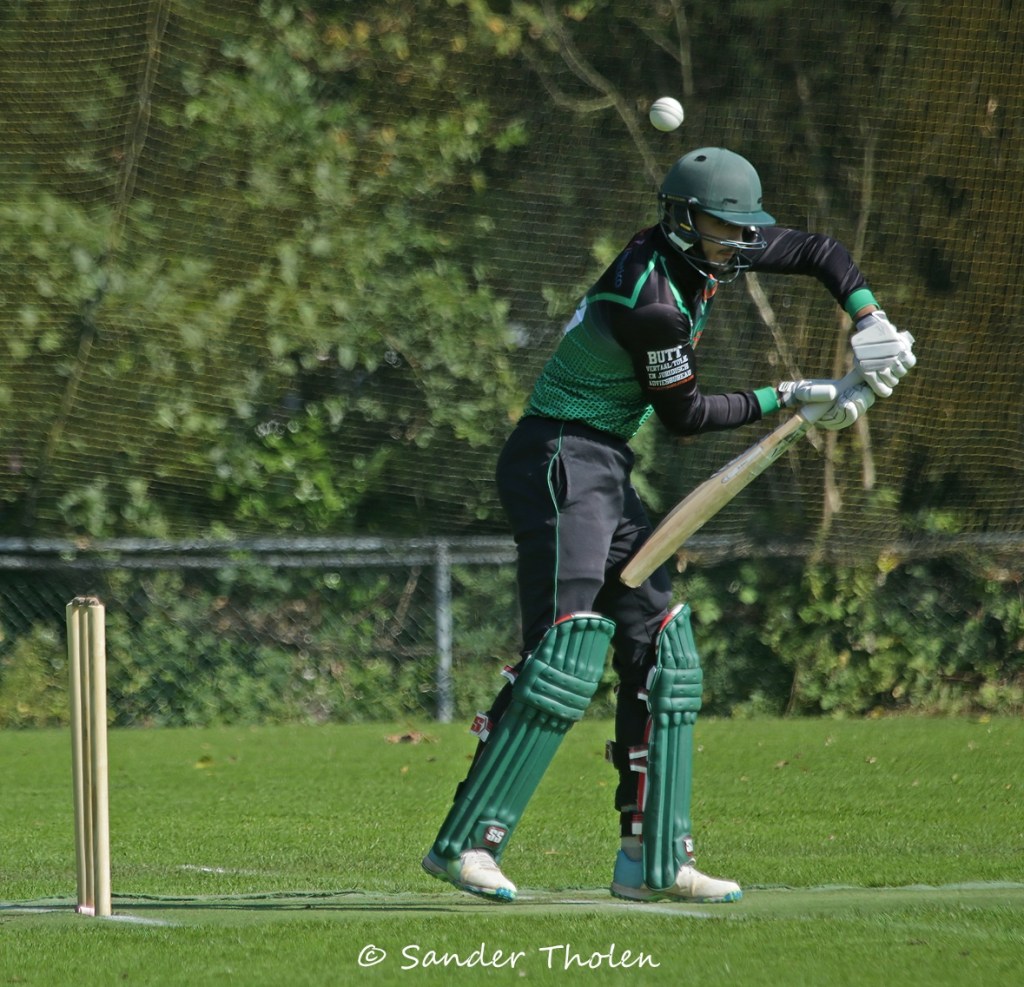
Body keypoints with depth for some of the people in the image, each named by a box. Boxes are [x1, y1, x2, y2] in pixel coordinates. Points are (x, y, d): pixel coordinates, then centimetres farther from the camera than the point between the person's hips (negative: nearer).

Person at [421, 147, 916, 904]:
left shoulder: (703, 252, 6)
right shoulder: (653, 301, -22)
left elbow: (821, 252, 16)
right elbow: (683, 415, -10)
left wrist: (869, 323, 1)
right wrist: (786, 399, -3)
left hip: (606, 473, 10)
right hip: (560, 462, -10)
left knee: (663, 658, 8)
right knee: (568, 655, -20)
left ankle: (653, 862, 10)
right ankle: (465, 842, -21)